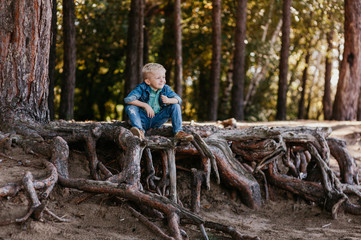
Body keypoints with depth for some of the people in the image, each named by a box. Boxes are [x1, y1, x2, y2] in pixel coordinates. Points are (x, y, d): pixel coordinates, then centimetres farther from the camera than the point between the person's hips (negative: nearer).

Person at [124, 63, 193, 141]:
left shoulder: (165, 89, -5)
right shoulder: (142, 88, -15)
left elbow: (179, 99, -9)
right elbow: (128, 99, -26)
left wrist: (168, 100, -31)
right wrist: (145, 105, -30)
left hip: (157, 120, 2)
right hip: (143, 119, -2)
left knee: (175, 105, -12)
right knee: (130, 107, -27)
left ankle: (178, 132, -15)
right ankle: (140, 131, -39)